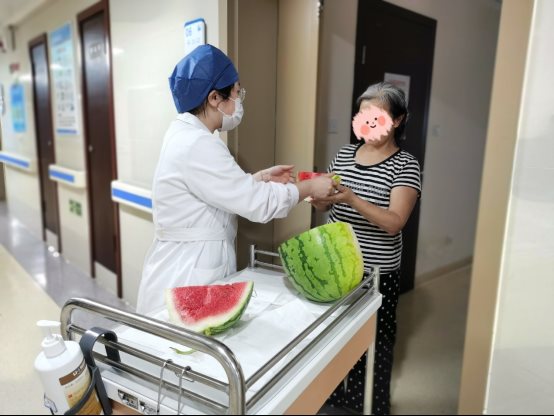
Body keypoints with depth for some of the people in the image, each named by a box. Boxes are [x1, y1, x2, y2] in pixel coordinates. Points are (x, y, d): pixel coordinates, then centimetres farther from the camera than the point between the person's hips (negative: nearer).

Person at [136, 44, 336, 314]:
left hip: (192, 265, 9)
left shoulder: (185, 135, 7)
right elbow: (258, 204, -21)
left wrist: (262, 178, 10)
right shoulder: (197, 145, -24)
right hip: (187, 274, -9)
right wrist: (310, 187, -8)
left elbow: (229, 189, 16)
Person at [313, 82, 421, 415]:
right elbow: (326, 205, 10)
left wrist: (352, 198, -34)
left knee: (372, 344, 9)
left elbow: (394, 223, -21)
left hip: (378, 275, -4)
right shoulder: (345, 154, 5)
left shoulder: (405, 165, -10)